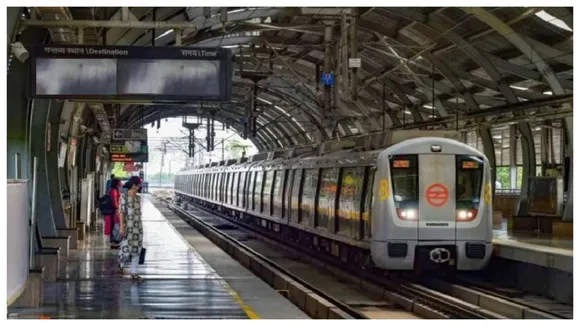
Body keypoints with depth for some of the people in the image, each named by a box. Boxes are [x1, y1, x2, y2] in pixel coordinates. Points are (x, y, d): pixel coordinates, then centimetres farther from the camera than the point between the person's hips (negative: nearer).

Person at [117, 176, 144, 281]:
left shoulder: (138, 198, 10)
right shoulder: (124, 197, -7)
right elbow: (122, 213, -10)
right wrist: (122, 227, -16)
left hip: (138, 226, 5)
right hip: (128, 227, -5)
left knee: (136, 250, 4)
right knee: (126, 249, -5)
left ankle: (133, 273, 9)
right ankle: (121, 263, 26)